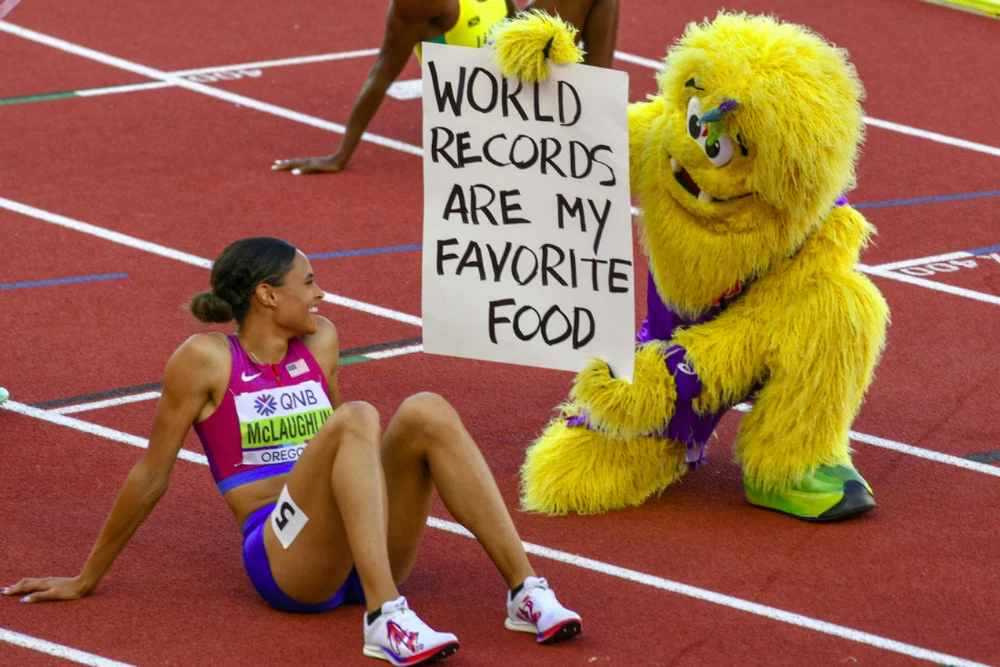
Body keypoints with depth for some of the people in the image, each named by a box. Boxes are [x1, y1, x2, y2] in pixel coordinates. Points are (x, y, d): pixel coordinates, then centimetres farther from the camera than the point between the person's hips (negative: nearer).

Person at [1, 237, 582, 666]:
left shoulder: (320, 340, 16)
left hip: (377, 553, 5)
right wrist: (87, 579, 11)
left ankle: (527, 591, -29)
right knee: (358, 418, -30)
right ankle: (386, 618, -46)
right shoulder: (206, 359, 0)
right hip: (283, 560, -5)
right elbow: (151, 477, 6)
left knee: (427, 412, -19)